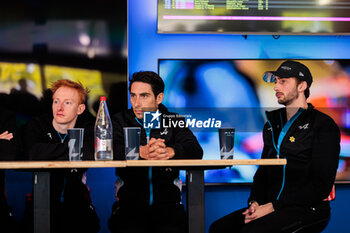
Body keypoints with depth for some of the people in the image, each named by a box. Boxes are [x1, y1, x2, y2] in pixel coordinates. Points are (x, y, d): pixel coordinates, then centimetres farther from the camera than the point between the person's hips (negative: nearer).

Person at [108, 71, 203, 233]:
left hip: (167, 203, 0)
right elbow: (112, 150, -9)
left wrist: (169, 152, -29)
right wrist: (141, 152, -31)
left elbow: (196, 151, -6)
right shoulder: (120, 121, 11)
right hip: (129, 204, 0)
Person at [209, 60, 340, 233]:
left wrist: (272, 207, -15)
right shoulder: (272, 124, 19)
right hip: (269, 205, 7)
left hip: (306, 208, -6)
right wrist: (255, 202, 0)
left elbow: (321, 185, -11)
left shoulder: (324, 126, -4)